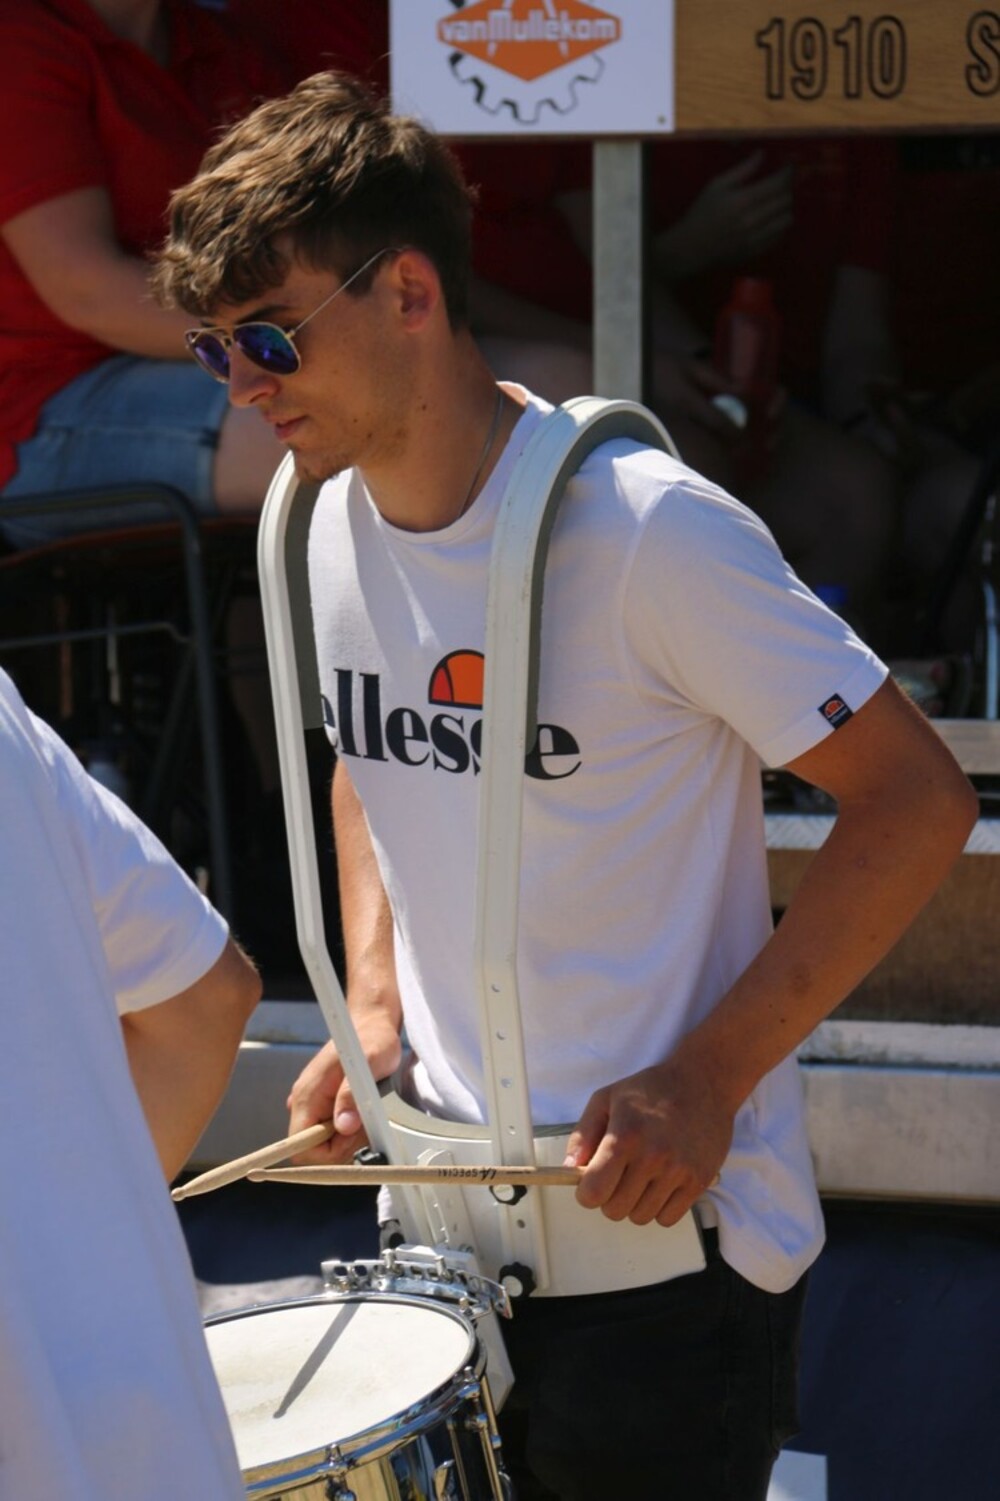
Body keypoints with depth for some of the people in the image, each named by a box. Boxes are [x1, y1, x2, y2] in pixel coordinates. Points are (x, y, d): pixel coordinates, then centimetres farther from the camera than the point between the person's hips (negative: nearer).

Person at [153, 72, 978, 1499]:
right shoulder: (334, 522, 2)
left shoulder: (644, 530, -21)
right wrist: (373, 1013, 4)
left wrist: (710, 1079, -21)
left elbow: (917, 801, -17)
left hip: (663, 1232, -6)